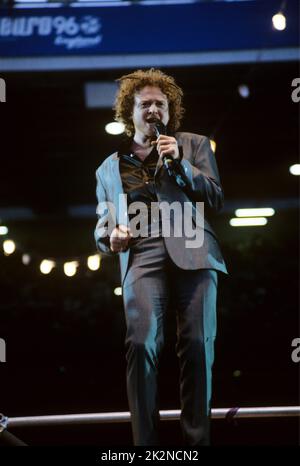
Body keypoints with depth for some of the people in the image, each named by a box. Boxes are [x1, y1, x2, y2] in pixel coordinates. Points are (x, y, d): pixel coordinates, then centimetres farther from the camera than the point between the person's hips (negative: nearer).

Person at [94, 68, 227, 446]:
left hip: (192, 253, 0)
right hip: (142, 256, 0)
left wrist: (179, 163, -2)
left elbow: (215, 198, 11)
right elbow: (102, 226, 24)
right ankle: (145, 442, -14)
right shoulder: (109, 168, 25)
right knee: (142, 344, -18)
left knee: (197, 345, -10)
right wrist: (111, 237, -1)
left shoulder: (194, 145, 22)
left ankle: (196, 440, -3)